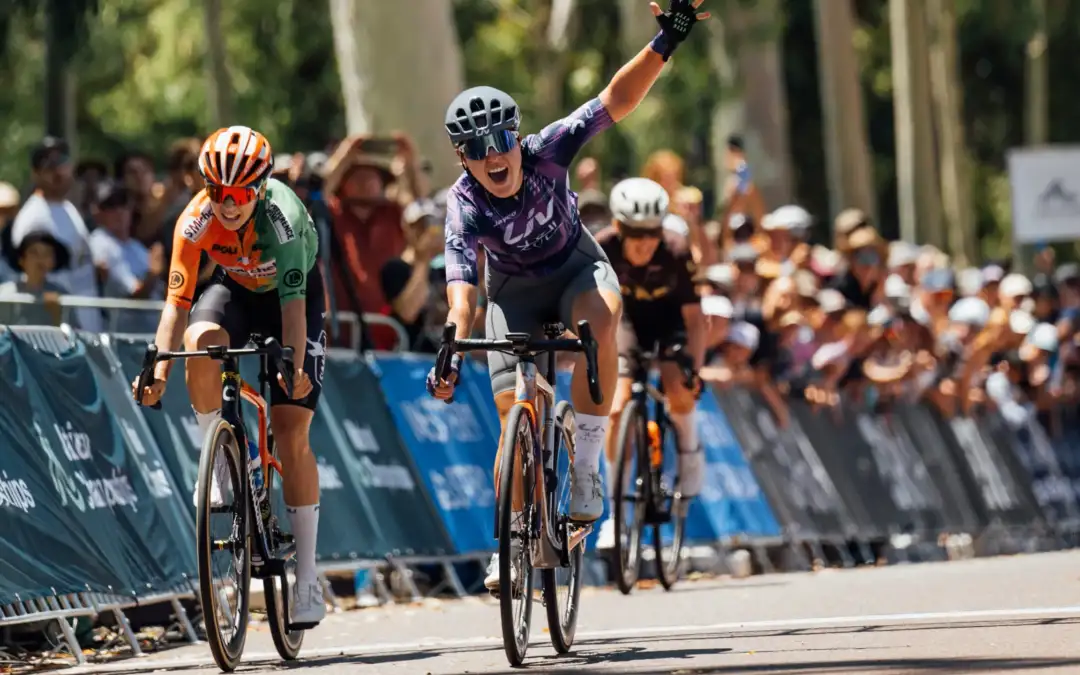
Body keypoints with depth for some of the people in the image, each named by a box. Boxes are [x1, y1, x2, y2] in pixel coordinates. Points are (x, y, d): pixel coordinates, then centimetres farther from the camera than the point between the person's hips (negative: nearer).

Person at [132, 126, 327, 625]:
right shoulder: (196, 222, -26)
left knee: (291, 434, -11)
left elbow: (293, 303, -39)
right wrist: (159, 367, -39)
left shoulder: (282, 215, -35)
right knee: (200, 342, -35)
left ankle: (307, 577, -6)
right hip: (235, 289, 3)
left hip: (295, 293, -3)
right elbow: (177, 302, -26)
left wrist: (293, 368, -50)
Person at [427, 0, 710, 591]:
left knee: (600, 318, -36)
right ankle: (512, 543, 4)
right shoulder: (465, 206, -28)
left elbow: (615, 102, -32)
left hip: (575, 265, 0)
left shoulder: (545, 151, -26)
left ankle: (586, 461, -25)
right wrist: (451, 353, -54)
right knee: (513, 410, -11)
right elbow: (460, 288, -37)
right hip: (515, 288, 0)